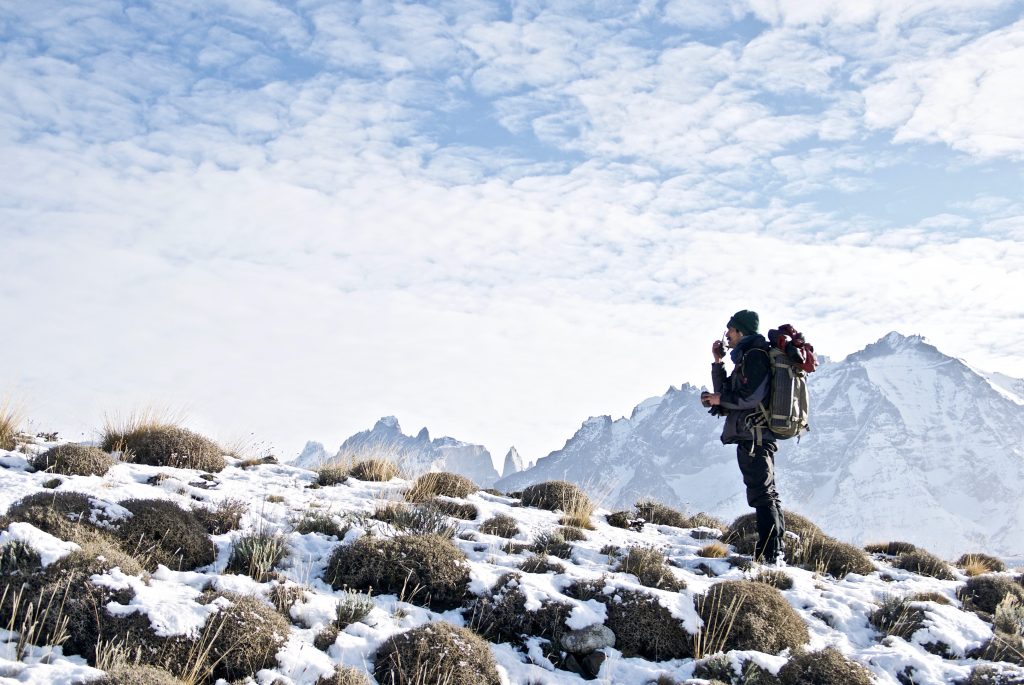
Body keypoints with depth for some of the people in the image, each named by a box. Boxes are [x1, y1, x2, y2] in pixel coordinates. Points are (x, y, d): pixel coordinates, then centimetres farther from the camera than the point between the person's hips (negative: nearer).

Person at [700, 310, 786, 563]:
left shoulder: (754, 355, -10)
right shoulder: (745, 357, 22)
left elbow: (751, 397, -22)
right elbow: (727, 392, 22)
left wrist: (720, 399, -8)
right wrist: (718, 362, 17)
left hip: (753, 436, -11)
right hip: (756, 436, 11)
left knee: (760, 494, -12)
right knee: (767, 494, 14)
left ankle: (769, 554, -14)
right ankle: (775, 550, 22)